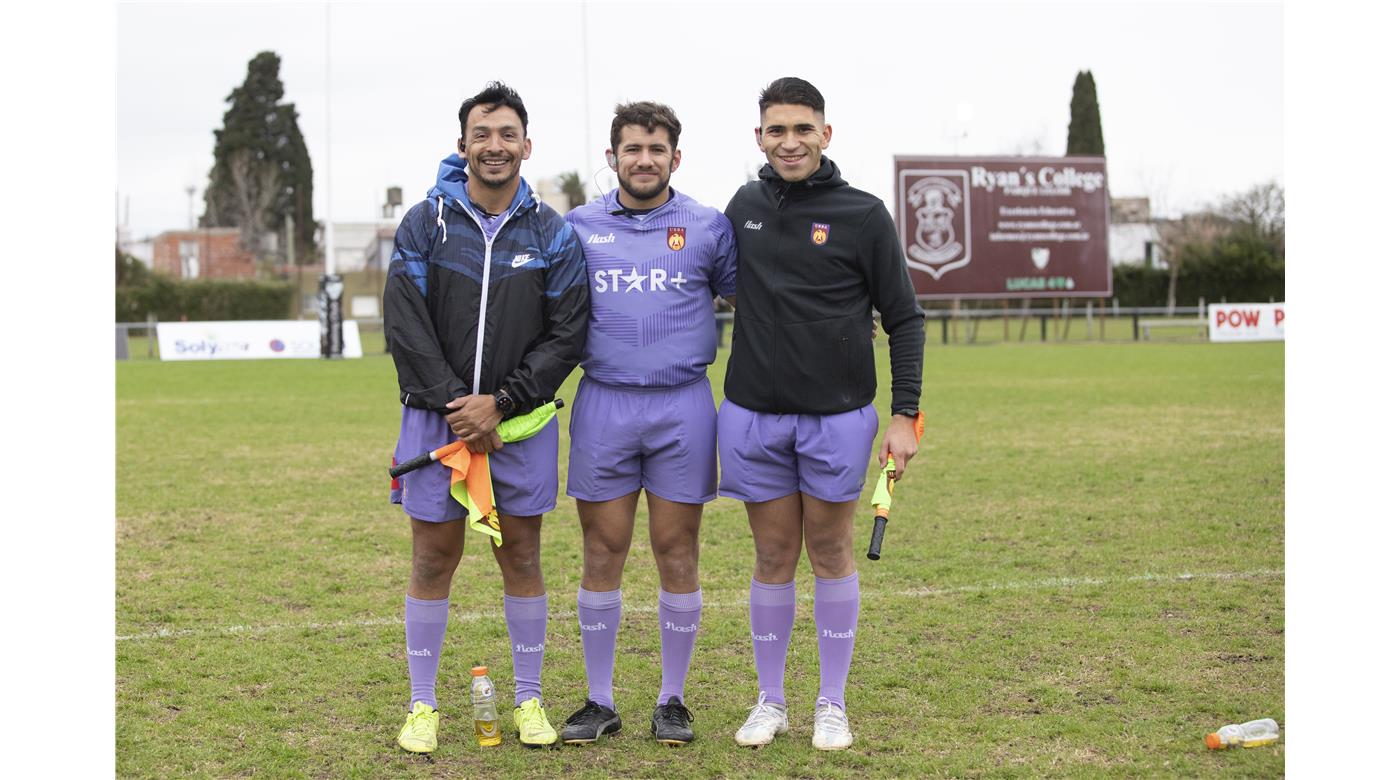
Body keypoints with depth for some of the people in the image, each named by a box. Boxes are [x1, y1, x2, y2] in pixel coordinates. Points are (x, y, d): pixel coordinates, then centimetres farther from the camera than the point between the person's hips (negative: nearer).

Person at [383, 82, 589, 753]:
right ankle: (422, 705, 16)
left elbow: (566, 334, -3)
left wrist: (500, 402, -12)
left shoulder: (551, 234, 2)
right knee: (433, 559, 5)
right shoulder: (425, 223, -1)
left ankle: (529, 700, 20)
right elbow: (405, 326, -6)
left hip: (521, 419, 1)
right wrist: (457, 404, -13)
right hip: (437, 416, 0)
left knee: (521, 557, 8)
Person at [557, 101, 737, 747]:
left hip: (683, 406, -1)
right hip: (602, 405, 1)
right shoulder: (578, 227, 7)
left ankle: (672, 700, 16)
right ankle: (600, 701, 15)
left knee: (678, 555, 3)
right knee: (601, 555, 4)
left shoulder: (709, 228, 5)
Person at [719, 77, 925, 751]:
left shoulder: (863, 214, -4)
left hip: (837, 416, -2)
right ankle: (770, 701, 20)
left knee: (831, 554, 6)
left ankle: (832, 703, 18)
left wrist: (905, 414, -8)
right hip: (754, 414, 2)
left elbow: (903, 318, -2)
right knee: (773, 556, 8)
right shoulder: (744, 206, 5)